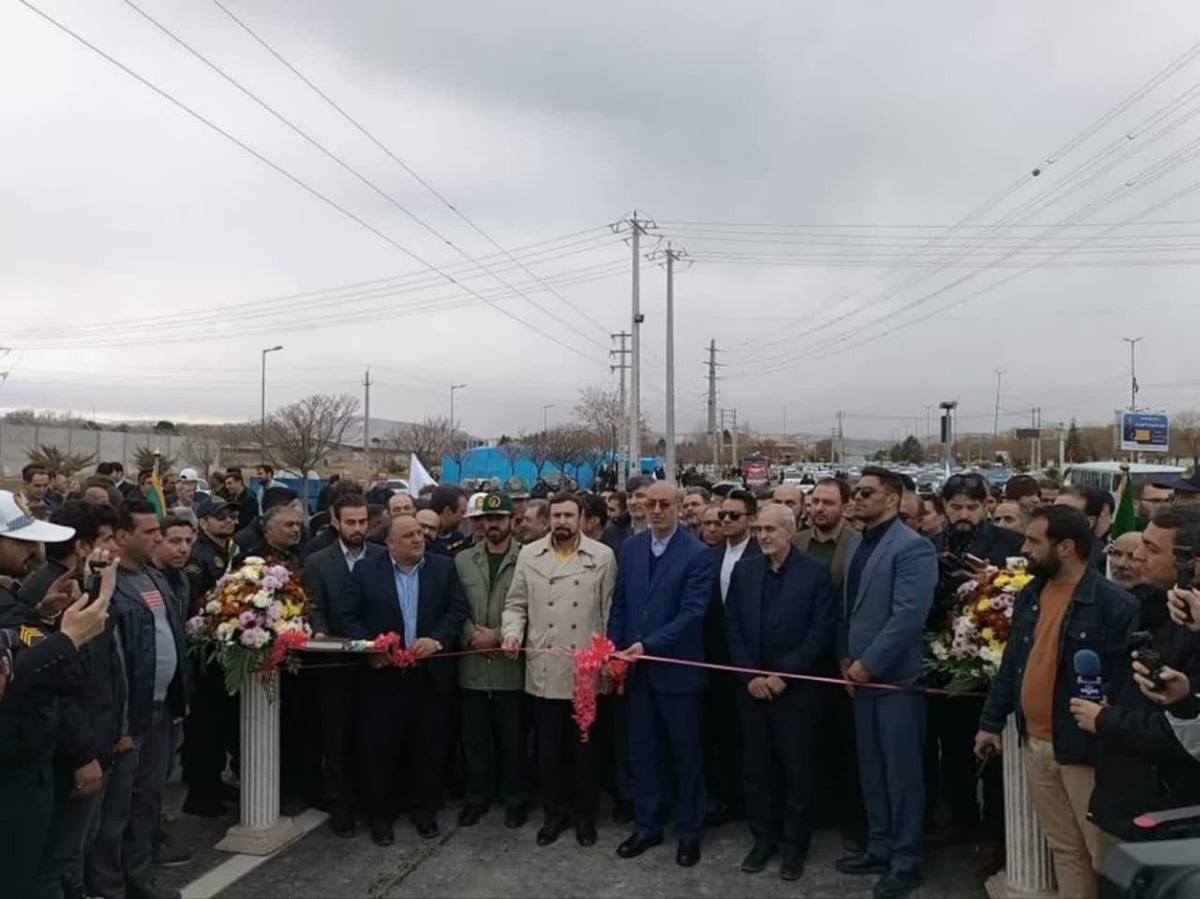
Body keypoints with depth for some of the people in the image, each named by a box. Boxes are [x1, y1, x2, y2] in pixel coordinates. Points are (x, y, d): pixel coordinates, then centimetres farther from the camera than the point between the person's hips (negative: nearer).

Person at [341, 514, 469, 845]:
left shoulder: (444, 566, 4)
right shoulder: (366, 570, 2)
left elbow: (459, 609, 0)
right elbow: (350, 617, 0)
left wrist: (438, 639, -15)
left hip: (431, 674, 1)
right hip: (384, 674, -1)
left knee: (429, 748, 9)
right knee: (378, 748, 6)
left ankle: (424, 810, 27)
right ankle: (379, 814, 23)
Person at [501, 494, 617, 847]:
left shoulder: (602, 556, -1)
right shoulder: (529, 555, 4)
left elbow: (610, 612, 0)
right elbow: (516, 604, 7)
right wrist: (513, 633, -11)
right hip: (544, 671, 2)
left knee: (584, 746, 11)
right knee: (548, 746, 12)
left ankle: (584, 814, 28)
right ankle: (555, 812, 30)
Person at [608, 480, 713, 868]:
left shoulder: (697, 554, -12)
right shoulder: (630, 547, 4)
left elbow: (691, 614, -18)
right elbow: (620, 604, 8)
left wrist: (647, 645, -23)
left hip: (677, 667, -4)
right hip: (636, 668, 5)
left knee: (686, 753, 10)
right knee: (641, 751, 14)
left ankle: (690, 831, 26)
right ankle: (646, 826, 29)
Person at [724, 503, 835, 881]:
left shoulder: (816, 572, -5)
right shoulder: (744, 569, 5)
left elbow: (823, 629, -10)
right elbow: (732, 624, 3)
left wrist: (784, 673, -14)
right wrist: (750, 675, -7)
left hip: (796, 688, -3)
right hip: (752, 686, 3)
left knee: (797, 770, 7)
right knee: (756, 768, 10)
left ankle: (794, 843, 22)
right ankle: (763, 837, 26)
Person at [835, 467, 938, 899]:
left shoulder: (912, 546, -14)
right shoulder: (858, 543, 12)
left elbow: (908, 616, -21)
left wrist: (868, 663, -17)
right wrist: (845, 657, 5)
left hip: (895, 676, -8)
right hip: (861, 674, 8)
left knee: (901, 772, 5)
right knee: (871, 769, 16)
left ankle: (905, 861, 19)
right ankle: (879, 848, 31)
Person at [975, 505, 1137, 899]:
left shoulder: (1114, 604, -16)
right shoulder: (1030, 596, 7)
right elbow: (1011, 664, 13)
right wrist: (991, 721, 13)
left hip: (1085, 748, -6)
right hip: (1034, 745, 7)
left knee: (1106, 853, 6)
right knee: (1064, 848, 18)